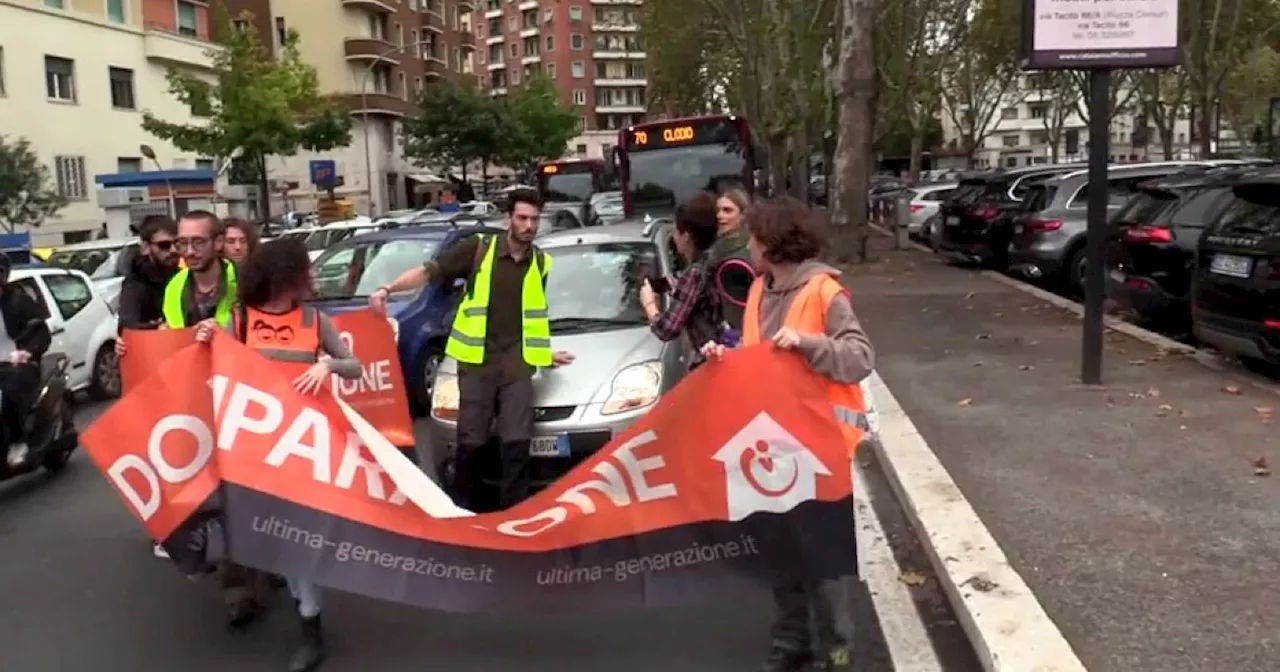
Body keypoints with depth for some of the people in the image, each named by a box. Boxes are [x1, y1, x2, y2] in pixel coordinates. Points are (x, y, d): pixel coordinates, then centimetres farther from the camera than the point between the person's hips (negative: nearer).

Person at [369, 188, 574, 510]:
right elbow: (429, 271, -5)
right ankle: (465, 509, 21)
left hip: (517, 365, 2)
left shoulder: (541, 263, 9)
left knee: (516, 443, -3)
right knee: (471, 443, 3)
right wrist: (388, 289, -17)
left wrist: (545, 352, 23)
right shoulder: (478, 248, -3)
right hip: (476, 363, -2)